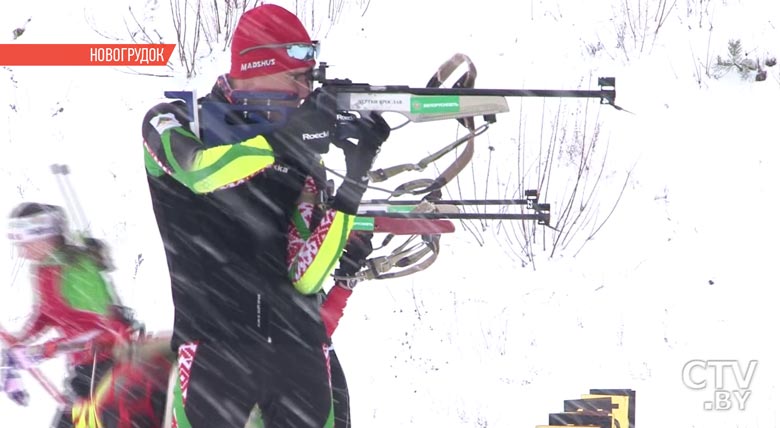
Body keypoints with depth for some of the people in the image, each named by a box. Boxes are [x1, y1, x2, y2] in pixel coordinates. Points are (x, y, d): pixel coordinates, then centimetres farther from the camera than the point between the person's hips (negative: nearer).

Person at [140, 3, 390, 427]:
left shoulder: (301, 156, 10)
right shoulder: (172, 123, 3)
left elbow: (304, 277, 0)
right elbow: (202, 170, -21)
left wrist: (352, 187, -10)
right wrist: (282, 143, -30)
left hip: (297, 347, 4)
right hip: (214, 345, -4)